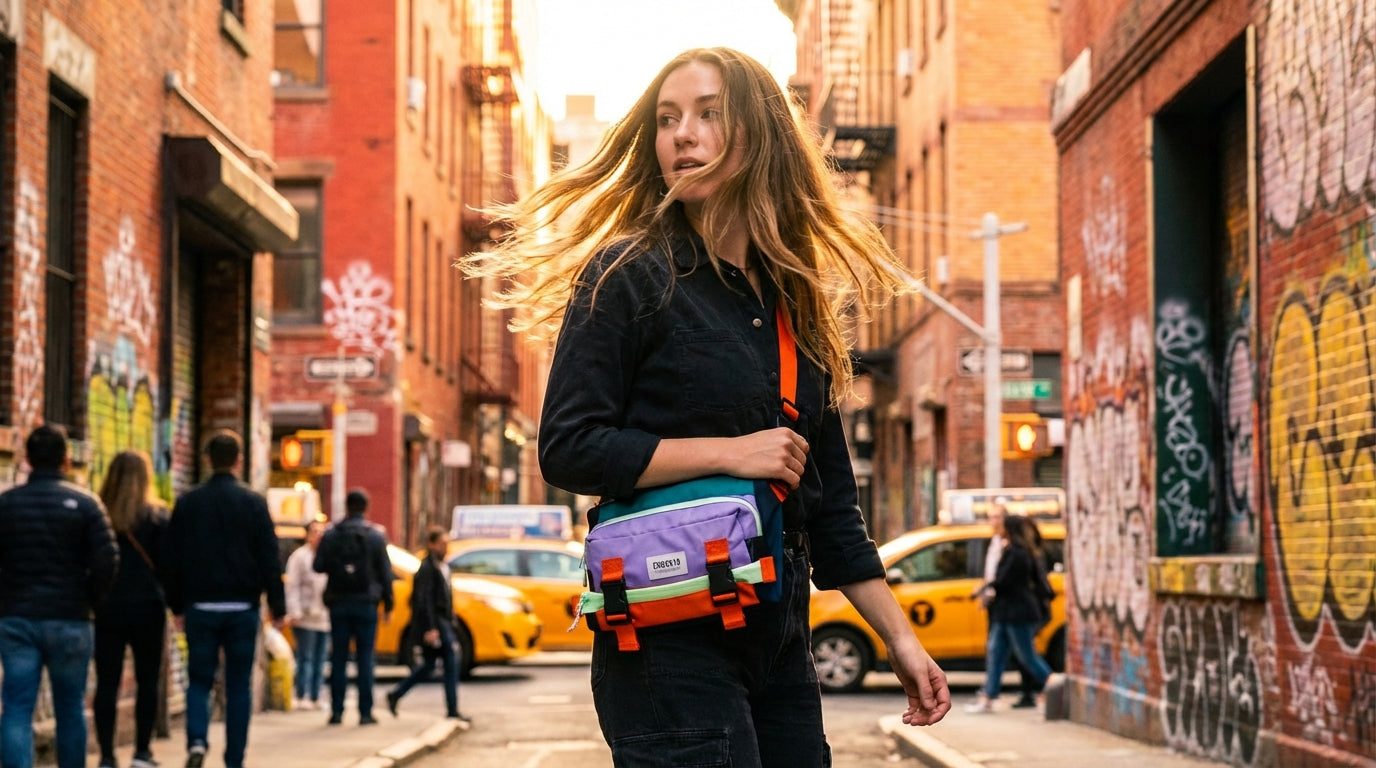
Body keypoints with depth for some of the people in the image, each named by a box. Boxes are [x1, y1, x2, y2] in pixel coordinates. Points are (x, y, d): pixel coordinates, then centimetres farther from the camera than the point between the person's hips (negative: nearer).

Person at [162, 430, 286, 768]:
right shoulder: (254, 502, -3)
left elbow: (171, 559, 6)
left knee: (199, 680, 8)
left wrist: (177, 606, 14)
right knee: (239, 685, 7)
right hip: (242, 607, -1)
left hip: (200, 607, 1)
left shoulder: (188, 502, 3)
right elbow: (270, 559, -3)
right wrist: (277, 607, 3)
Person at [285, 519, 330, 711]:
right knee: (305, 659, -7)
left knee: (319, 661, 7)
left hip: (324, 618, 6)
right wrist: (295, 613, -17)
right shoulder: (300, 556, -4)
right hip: (305, 618, -6)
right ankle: (302, 698, -4)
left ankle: (315, 698, 11)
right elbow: (292, 587, -9)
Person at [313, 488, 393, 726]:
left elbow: (318, 566, -1)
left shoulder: (331, 535, 0)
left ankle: (336, 711, 2)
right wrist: (388, 605, 7)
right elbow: (385, 573, 0)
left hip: (339, 605, 1)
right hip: (365, 605, -1)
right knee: (365, 658, 1)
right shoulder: (375, 537, -2)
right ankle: (365, 712, -2)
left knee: (338, 658, 5)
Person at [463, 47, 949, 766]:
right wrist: (730, 452, -13)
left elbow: (829, 504, 16)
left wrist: (899, 638, 12)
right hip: (671, 642, -6)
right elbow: (568, 450, -11)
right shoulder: (628, 276, -3)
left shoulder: (794, 303, 14)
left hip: (778, 641, 6)